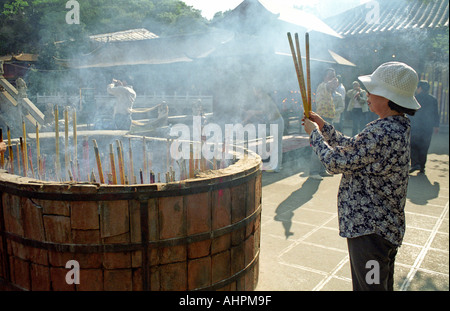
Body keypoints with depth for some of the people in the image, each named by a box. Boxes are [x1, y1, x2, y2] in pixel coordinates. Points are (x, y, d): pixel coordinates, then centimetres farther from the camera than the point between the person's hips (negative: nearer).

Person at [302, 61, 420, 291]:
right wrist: (323, 126, 13)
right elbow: (352, 147, 15)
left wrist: (314, 133, -6)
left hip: (370, 229, -10)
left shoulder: (383, 133, -27)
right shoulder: (396, 126, 7)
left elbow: (337, 162, -21)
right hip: (384, 225, 10)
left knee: (370, 286, 5)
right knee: (381, 284, 25)